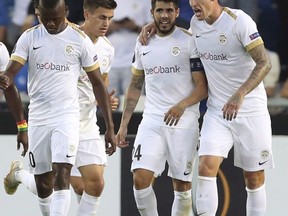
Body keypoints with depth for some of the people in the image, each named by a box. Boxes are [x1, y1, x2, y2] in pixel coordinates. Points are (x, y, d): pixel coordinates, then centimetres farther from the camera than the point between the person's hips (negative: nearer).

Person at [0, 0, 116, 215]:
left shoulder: (80, 40, -3)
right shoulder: (29, 38, 2)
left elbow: (98, 84, 3)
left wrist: (110, 127, 1)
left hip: (67, 118, -3)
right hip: (37, 120, 3)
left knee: (61, 178, -18)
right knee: (43, 185, 9)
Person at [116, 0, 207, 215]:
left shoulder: (190, 41, -4)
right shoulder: (143, 43, 10)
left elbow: (203, 88, -7)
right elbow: (135, 87, 19)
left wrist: (181, 105, -25)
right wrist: (123, 124, 15)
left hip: (184, 123, -3)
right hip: (152, 121, 3)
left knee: (182, 186, 1)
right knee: (140, 179, -11)